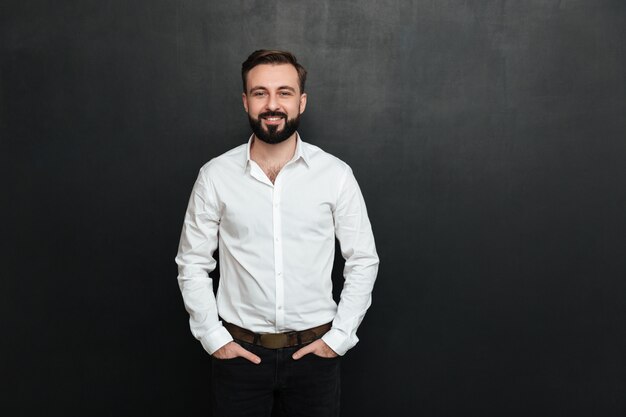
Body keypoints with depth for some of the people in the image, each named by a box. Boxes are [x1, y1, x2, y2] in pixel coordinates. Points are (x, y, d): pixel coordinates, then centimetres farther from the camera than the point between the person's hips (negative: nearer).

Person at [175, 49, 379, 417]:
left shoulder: (336, 174, -7)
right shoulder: (215, 176, -5)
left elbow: (363, 261, 0)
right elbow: (192, 265, 2)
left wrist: (338, 338, -4)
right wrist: (214, 338, -3)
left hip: (314, 351, 0)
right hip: (239, 351, 1)